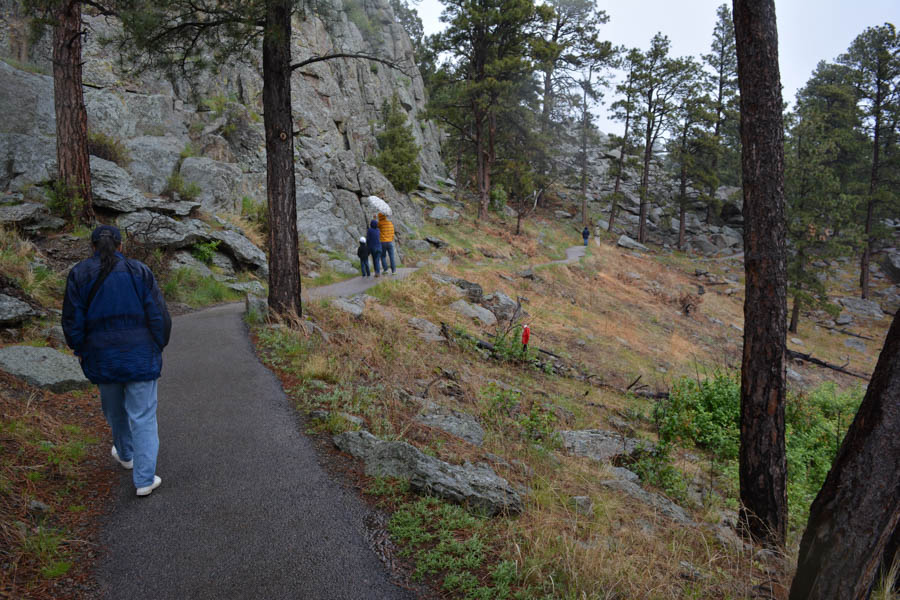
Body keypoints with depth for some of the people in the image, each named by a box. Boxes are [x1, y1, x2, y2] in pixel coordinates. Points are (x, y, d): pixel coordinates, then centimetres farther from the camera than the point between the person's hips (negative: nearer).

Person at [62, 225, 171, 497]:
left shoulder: (79, 274, -2)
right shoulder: (139, 271, -5)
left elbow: (72, 320, -1)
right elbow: (159, 316, -6)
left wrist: (80, 350, 14)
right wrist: (158, 347, 9)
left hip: (102, 358, 2)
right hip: (141, 356, -2)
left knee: (115, 410, 24)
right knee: (143, 416, 3)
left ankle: (125, 454, 47)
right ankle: (145, 479, 2)